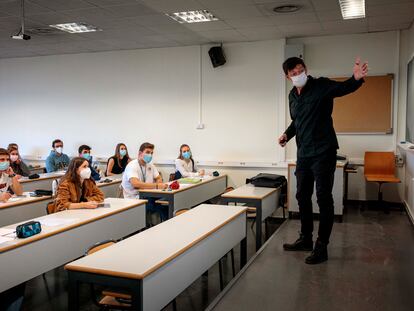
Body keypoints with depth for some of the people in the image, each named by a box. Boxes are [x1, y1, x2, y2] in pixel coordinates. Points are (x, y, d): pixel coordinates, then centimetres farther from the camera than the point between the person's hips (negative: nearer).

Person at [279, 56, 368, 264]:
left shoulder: (321, 86, -10)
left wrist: (356, 79, -51)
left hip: (323, 153, -7)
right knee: (302, 197, 15)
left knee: (324, 199, -2)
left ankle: (321, 247, 7)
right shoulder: (292, 96, 11)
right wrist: (287, 134, 6)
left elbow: (343, 88, -30)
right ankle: (305, 239, 31)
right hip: (303, 154, 8)